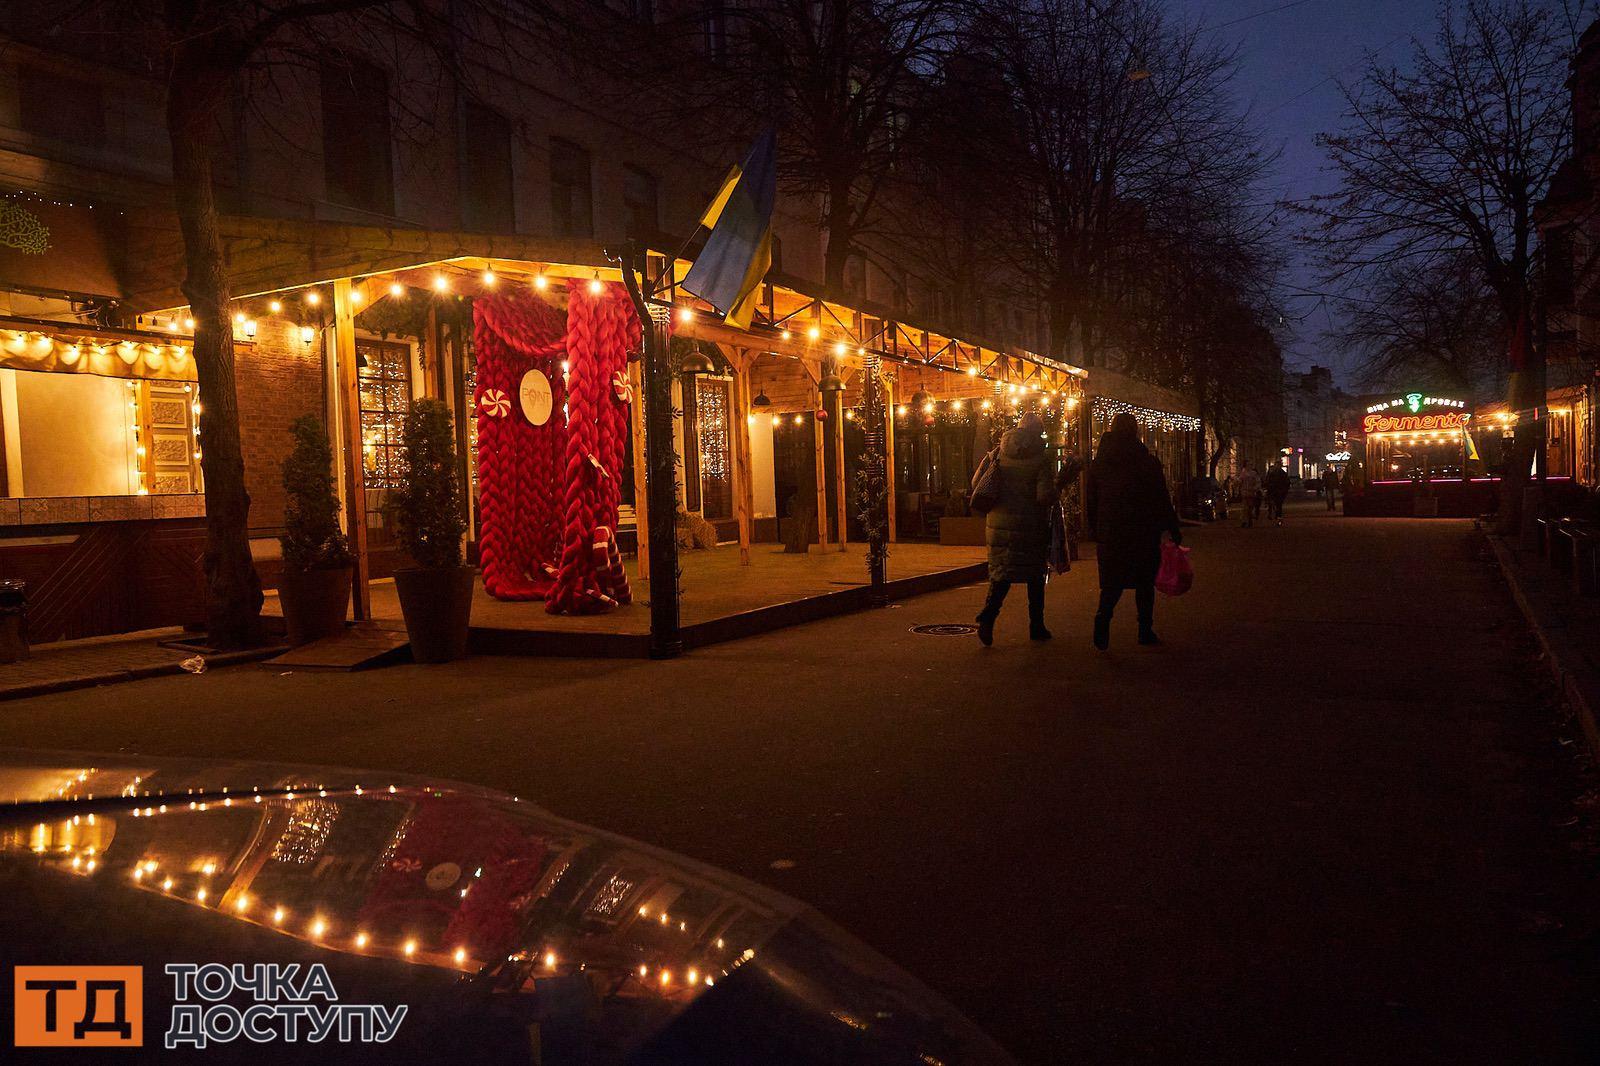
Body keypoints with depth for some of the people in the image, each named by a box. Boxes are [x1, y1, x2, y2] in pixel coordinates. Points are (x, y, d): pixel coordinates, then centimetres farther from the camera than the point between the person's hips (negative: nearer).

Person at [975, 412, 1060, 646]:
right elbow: (1045, 496, -18)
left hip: (999, 525, 3)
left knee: (1001, 574, 9)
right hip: (1030, 527, -3)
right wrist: (1057, 490, 3)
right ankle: (1036, 627, 20)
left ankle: (988, 616, -14)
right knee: (1035, 577, 13)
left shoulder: (998, 454, 2)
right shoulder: (1042, 458, -10)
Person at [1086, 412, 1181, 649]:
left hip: (1109, 533, 2)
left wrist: (1096, 530, 15)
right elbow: (1163, 500, -4)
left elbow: (1090, 501, 6)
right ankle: (1145, 631, 11)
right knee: (1144, 581, 9)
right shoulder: (1149, 462, -5)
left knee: (1113, 581, 8)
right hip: (1144, 532, -2)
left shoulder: (1098, 463, 4)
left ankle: (1103, 616, -17)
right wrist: (1174, 531, 3)